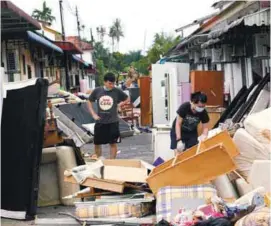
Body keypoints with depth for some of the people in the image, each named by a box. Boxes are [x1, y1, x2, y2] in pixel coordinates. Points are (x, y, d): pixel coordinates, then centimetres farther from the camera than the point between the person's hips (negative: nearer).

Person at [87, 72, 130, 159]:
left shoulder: (117, 91, -7)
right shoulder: (97, 91, -3)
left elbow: (127, 99, 9)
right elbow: (89, 102, 11)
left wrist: (119, 105, -3)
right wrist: (93, 114, 2)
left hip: (113, 122, -2)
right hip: (100, 122, 2)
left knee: (113, 143, 4)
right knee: (97, 143, 10)